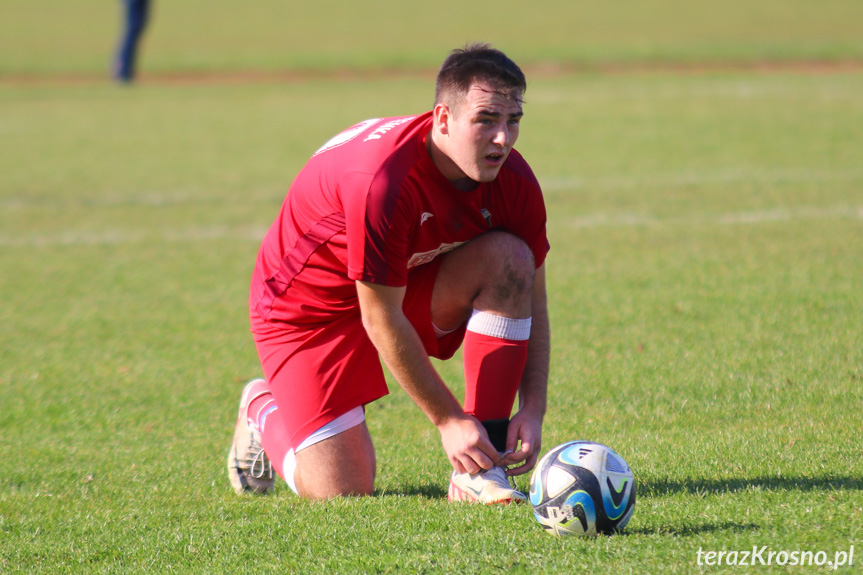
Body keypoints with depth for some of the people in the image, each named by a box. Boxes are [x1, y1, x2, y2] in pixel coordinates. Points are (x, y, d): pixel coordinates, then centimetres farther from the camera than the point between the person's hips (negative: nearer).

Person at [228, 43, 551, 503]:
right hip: (309, 304, -6)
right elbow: (381, 322, -29)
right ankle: (263, 411, 24)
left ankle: (478, 473, -19)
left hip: (414, 282, 6)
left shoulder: (512, 181, -17)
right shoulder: (381, 182, -37)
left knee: (509, 257, -24)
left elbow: (530, 299, -6)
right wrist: (448, 420, -24)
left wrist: (533, 411, -18)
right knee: (343, 493, -14)